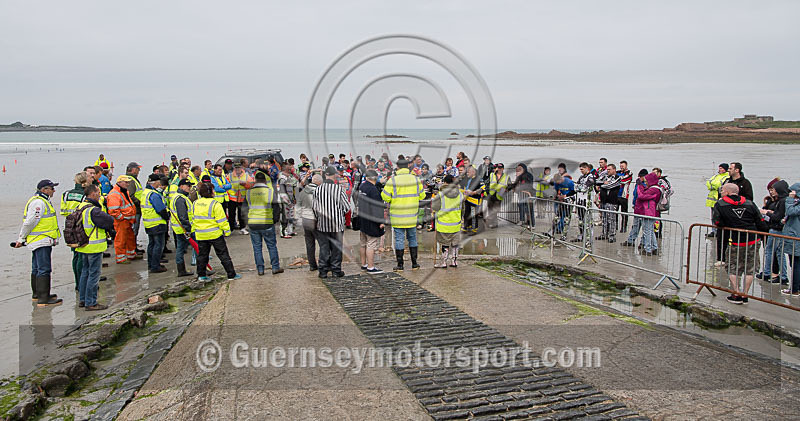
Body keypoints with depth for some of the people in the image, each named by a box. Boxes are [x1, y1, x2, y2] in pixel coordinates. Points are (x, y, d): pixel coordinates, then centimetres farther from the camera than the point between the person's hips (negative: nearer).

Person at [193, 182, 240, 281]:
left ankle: (201, 275, 20)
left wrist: (195, 229, 25)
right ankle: (231, 274, 6)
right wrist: (227, 231, -5)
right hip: (215, 234, -5)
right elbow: (222, 220, -15)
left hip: (201, 235, 5)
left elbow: (193, 218, 14)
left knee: (202, 254, 17)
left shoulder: (195, 204, 5)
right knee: (223, 254, 2)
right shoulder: (215, 204, -16)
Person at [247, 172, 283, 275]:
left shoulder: (249, 192, -1)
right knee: (272, 245, 10)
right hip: (267, 223, -1)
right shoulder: (270, 190, -5)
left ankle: (260, 269, 12)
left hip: (253, 223, 1)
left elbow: (249, 205, 8)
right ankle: (275, 267, 12)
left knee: (257, 247, 10)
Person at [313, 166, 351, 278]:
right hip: (337, 224, -2)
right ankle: (336, 270, 16)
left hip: (322, 224, 2)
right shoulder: (339, 189, -12)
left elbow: (314, 206, 1)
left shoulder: (318, 189, -6)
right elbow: (347, 207, -6)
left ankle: (323, 271, 13)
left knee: (323, 247, 10)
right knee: (336, 247, 10)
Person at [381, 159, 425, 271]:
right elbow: (422, 195, 8)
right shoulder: (415, 179, 0)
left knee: (399, 239, 3)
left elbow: (385, 197, -9)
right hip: (412, 216, 3)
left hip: (398, 216, -3)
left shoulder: (392, 181, -11)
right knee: (412, 238, 15)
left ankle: (400, 265, 7)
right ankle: (414, 264, 20)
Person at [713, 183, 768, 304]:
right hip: (753, 242, 3)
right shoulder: (750, 204, 6)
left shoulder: (720, 205, -3)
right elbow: (761, 224, 5)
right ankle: (744, 295, 14)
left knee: (733, 269, 10)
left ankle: (736, 294, 7)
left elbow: (718, 223, -9)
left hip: (735, 243, -3)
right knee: (749, 269, 12)